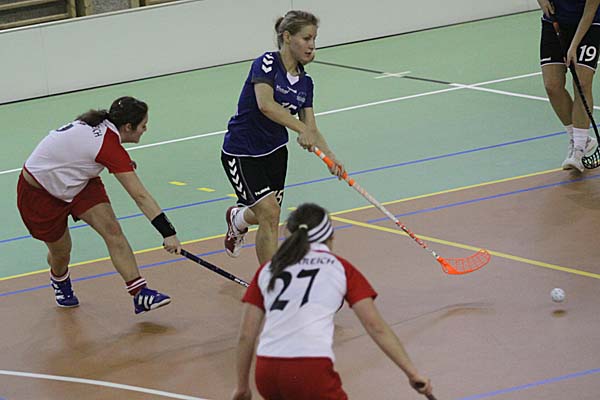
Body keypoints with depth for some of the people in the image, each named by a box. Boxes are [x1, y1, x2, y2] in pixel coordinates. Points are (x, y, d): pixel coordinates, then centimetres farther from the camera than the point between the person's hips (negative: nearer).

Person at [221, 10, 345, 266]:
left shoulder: (304, 82, 2)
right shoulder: (267, 63, -19)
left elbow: (311, 131, 0)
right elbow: (265, 104, -36)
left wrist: (330, 157, -17)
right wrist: (301, 128, -45)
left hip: (274, 152, 7)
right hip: (241, 154, -7)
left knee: (265, 215, 19)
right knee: (270, 215, -16)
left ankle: (237, 218, 55)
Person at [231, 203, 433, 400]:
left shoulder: (267, 270, 19)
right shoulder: (340, 268, 13)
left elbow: (246, 335, 16)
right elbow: (376, 327, 6)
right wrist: (412, 372, 7)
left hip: (265, 372, 4)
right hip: (312, 373, -4)